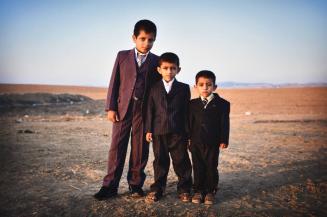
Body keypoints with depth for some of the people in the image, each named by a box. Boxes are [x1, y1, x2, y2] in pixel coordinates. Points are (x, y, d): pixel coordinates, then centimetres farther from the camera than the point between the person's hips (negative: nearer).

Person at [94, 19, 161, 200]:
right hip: (123, 107, 0)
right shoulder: (123, 56, 7)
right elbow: (114, 82, 5)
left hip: (145, 110, 0)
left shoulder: (157, 61, 7)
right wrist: (111, 107, -2)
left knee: (140, 148, 5)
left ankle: (135, 184, 19)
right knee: (117, 146, 1)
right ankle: (110, 186, 8)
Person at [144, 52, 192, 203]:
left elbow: (186, 111, 3)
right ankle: (157, 189, 21)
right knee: (160, 161, 10)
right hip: (159, 132, 1)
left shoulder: (184, 88, 4)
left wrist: (188, 132, 1)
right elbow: (150, 110, 6)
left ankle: (184, 189, 19)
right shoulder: (154, 88, 7)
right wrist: (149, 130, 1)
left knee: (181, 161, 5)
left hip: (178, 132, -1)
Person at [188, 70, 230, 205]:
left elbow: (224, 123, -2)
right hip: (196, 142, 2)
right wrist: (188, 138, 3)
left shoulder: (222, 104, -2)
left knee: (211, 167, 6)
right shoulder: (192, 104, 5)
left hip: (213, 143, -2)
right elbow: (189, 122, 7)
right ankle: (198, 191, 21)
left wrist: (224, 140, -6)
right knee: (198, 167, 9)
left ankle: (210, 191, 20)